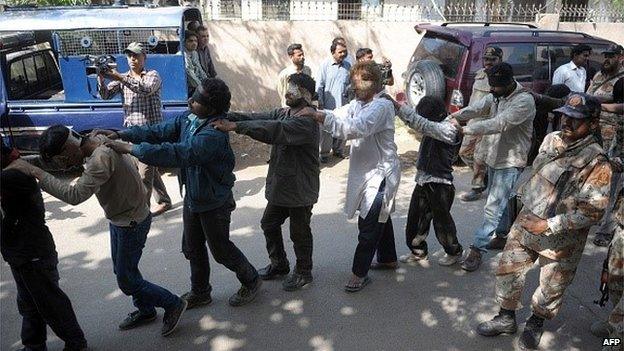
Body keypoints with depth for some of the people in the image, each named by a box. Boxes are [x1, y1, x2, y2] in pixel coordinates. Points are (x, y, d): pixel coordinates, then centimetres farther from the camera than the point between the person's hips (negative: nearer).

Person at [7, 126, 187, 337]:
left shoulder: (102, 158, -32)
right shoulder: (98, 141, -3)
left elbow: (75, 195, -39)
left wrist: (36, 172, -33)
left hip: (132, 223, -10)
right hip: (119, 219, 10)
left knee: (126, 280, 3)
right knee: (122, 270, 21)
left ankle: (173, 304, 20)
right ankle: (145, 310, 40)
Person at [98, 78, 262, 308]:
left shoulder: (214, 135, -33)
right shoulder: (188, 118, -6)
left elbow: (176, 154, -40)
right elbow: (160, 131, -3)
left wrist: (131, 148, -37)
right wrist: (122, 135, -15)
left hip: (214, 202, -8)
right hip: (192, 197, 8)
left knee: (221, 250, 10)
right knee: (192, 248, 21)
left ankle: (251, 281, 35)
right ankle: (199, 293, 41)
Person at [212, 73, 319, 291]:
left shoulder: (307, 120, -23)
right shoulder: (283, 113, 7)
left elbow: (274, 130, -37)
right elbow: (258, 118, -6)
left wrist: (236, 126, -42)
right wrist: (227, 117, -22)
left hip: (300, 189, -9)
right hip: (279, 185, 9)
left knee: (299, 233, 8)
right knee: (269, 224, 20)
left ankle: (303, 272, 30)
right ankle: (279, 264, 39)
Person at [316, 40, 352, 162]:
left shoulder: (347, 65, 5)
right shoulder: (325, 65, -5)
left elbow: (351, 83, 19)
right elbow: (319, 85, -4)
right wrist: (320, 102, -7)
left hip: (343, 104, 4)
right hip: (328, 105, -4)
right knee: (327, 130, 2)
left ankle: (339, 150, 28)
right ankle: (324, 153, 15)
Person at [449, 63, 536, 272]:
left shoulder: (524, 101, -20)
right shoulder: (496, 95, 4)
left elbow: (499, 124, -30)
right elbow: (476, 109, -9)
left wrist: (465, 130, -34)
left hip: (510, 163, -8)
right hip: (493, 157, 8)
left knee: (493, 208, -11)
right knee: (501, 201, 23)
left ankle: (477, 250, -10)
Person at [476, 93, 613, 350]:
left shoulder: (596, 162, -20)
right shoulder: (551, 140, -1)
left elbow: (592, 210, -22)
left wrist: (549, 225, -23)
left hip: (561, 239, -5)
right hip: (526, 222, 5)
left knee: (551, 288, 13)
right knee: (507, 270, 13)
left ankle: (536, 322, 41)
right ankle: (506, 317, 35)